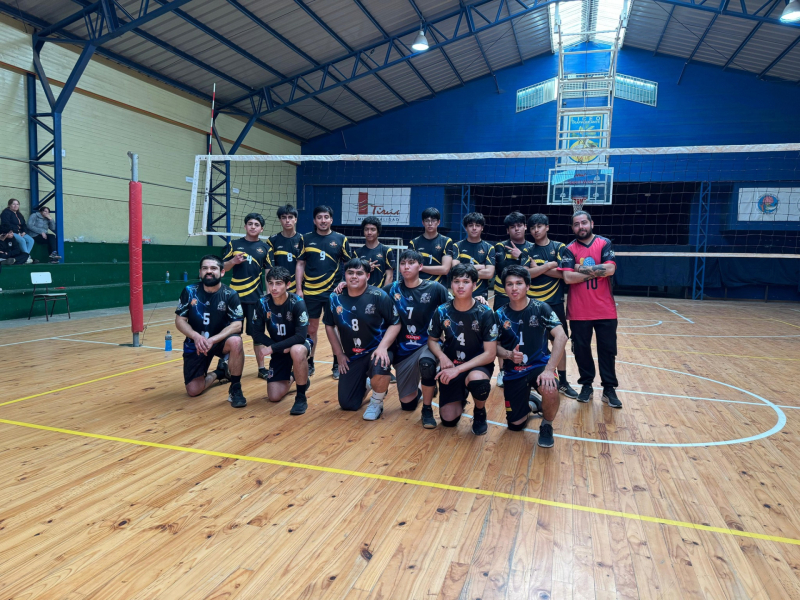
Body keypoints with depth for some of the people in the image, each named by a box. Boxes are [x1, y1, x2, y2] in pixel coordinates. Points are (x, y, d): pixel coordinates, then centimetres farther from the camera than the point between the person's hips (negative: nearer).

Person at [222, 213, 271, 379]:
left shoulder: (265, 248, 6)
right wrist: (233, 261, -13)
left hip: (256, 297, 0)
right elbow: (223, 268, 7)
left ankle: (261, 368, 14)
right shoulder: (233, 244, 5)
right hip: (235, 296, 0)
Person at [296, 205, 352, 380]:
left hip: (333, 292, -1)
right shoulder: (306, 238, 4)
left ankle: (337, 365, 18)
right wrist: (299, 289, 0)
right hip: (310, 292, 1)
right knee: (311, 329, 8)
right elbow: (300, 265, 6)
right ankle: (309, 363, 22)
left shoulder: (341, 239, 2)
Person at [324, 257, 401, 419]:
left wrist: (383, 347, -25)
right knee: (347, 405, 3)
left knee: (379, 371, -40)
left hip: (376, 350, -4)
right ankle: (363, 383, 37)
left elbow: (395, 324, -11)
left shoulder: (379, 296, -15)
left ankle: (376, 403, -5)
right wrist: (339, 354, 6)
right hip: (351, 356, 4)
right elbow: (329, 326, 10)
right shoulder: (335, 298, -4)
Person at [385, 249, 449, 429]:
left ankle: (427, 410, -13)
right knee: (407, 404, 6)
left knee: (426, 364, -39)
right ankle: (418, 391, 46)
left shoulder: (435, 289, -9)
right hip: (403, 349, 3)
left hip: (427, 344, -2)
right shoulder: (392, 289, -2)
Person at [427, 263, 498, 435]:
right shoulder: (442, 311, -7)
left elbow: (490, 354, -16)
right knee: (448, 419, -10)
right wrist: (442, 357, -16)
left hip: (478, 365, -2)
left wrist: (458, 369, -25)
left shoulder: (485, 313, -14)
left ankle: (480, 412, -3)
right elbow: (432, 340, 7)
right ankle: (461, 396, 27)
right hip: (450, 367, 2)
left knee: (476, 380, -39)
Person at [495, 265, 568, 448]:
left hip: (539, 365, -2)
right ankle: (529, 404, 37)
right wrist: (508, 354, -21)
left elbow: (561, 337, -20)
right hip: (513, 372, 2)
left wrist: (549, 369, -31)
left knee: (550, 390, -36)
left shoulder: (541, 308, -10)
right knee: (515, 425, 0)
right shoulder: (500, 315, -3)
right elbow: (495, 346, 3)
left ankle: (547, 425, -3)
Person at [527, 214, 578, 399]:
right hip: (532, 303, 0)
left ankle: (563, 382, 16)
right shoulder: (527, 250, 4)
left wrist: (538, 268, -12)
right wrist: (549, 266, -15)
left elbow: (563, 273, -9)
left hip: (555, 303, 0)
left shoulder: (559, 247, 3)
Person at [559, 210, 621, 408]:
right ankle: (586, 386, 22)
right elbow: (568, 277, -12)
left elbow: (610, 269, -14)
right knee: (581, 349, 8)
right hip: (579, 311, 0)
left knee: (607, 349, 5)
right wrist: (595, 271, -12)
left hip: (605, 310, 0)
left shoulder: (605, 244, 1)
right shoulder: (569, 249, 0)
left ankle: (609, 389, 15)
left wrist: (582, 268, -13)